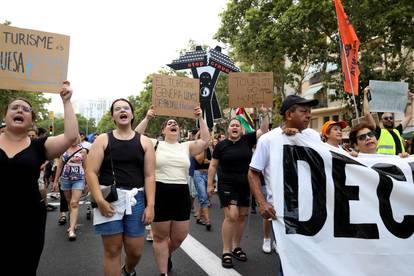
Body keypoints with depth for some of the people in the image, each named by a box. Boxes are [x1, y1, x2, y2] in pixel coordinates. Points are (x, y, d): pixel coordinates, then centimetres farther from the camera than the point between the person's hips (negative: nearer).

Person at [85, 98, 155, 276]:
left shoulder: (144, 142, 5)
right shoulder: (103, 140, 3)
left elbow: (149, 176, 2)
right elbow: (91, 172, -4)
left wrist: (150, 205, -7)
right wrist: (100, 200, -15)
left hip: (136, 199, 1)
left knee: (136, 250, 8)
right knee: (112, 250, 5)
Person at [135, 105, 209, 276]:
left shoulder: (186, 147, 9)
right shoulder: (155, 144, 3)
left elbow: (205, 141, 0)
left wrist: (200, 118, -2)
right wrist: (147, 118, -10)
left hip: (181, 193, 3)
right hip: (160, 193, -3)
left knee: (179, 237, 12)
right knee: (160, 236, 8)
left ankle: (166, 255, 45)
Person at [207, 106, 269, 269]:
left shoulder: (247, 140, 2)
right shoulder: (221, 145, -3)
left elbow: (264, 131, 1)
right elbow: (213, 165, 2)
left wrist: (265, 114, -11)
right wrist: (210, 184, 0)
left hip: (245, 185, 4)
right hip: (227, 185, -3)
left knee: (242, 217, 10)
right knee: (231, 216, -12)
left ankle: (236, 247, 27)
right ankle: (226, 252, 1)